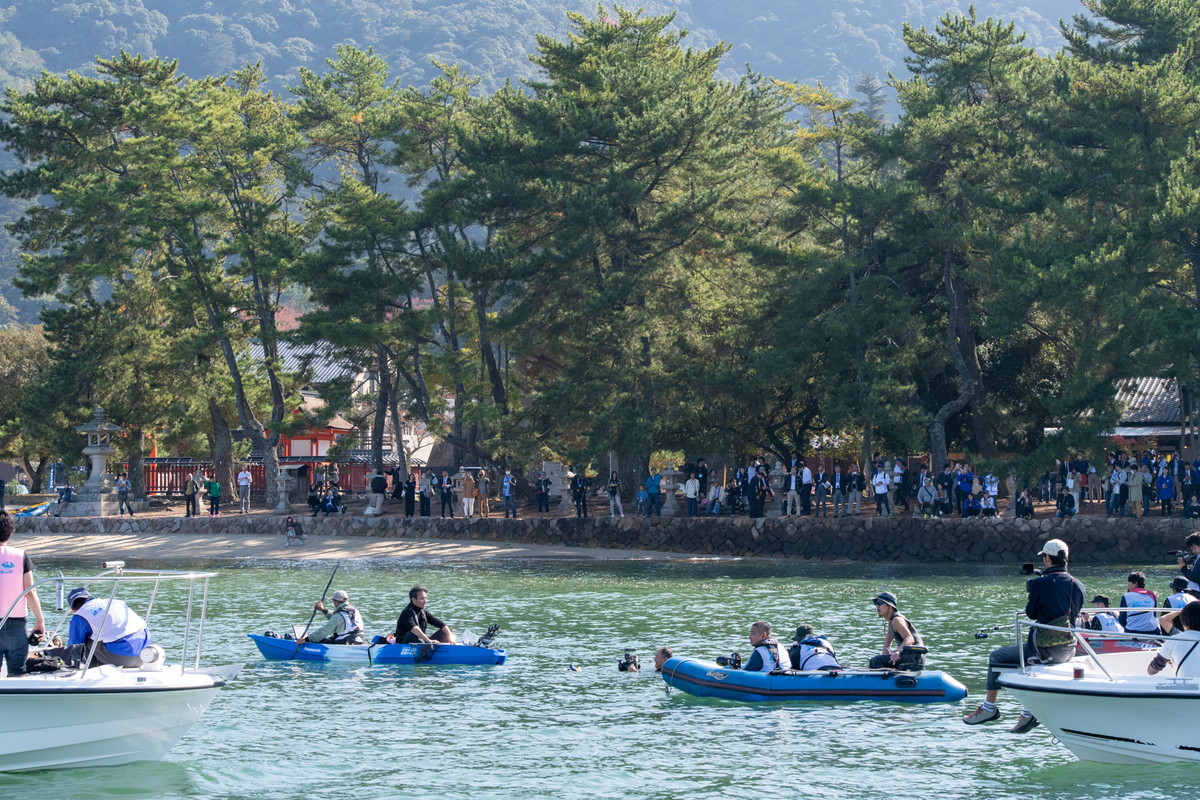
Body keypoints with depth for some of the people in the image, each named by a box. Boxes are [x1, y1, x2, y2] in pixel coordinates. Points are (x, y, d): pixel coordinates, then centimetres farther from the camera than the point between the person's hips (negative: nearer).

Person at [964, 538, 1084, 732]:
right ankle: (1029, 714, 32)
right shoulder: (1078, 586, 3)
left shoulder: (1040, 584, -14)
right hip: (1068, 650, 7)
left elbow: (1031, 613, -1)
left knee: (996, 657, 14)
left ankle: (989, 707, 22)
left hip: (1045, 650, -7)